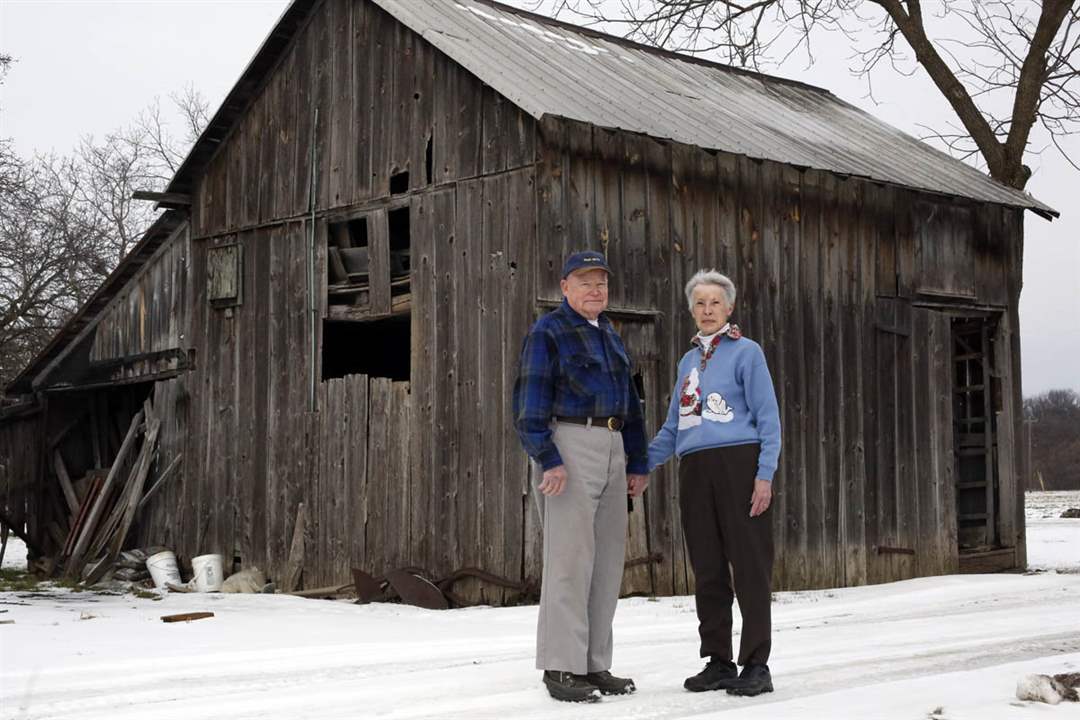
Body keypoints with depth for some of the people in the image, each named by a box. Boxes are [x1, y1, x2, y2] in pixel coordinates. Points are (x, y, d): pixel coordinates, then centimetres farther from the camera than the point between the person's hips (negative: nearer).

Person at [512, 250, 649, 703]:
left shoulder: (611, 338, 20)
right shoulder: (548, 332, -3)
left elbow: (629, 405, 23)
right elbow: (530, 402, -11)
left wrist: (637, 463, 15)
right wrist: (548, 460, -20)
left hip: (611, 450, 8)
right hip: (568, 444, -8)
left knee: (607, 560, 6)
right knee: (570, 558, -11)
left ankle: (594, 665, 13)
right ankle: (560, 669, -7)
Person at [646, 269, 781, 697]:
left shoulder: (745, 352, 2)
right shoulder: (688, 361, 19)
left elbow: (768, 418, -3)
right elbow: (673, 427, 24)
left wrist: (765, 474, -13)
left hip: (738, 464, -6)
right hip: (695, 470, 6)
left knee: (750, 565, -5)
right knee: (707, 570, 8)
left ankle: (756, 665, 0)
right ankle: (718, 662, 16)